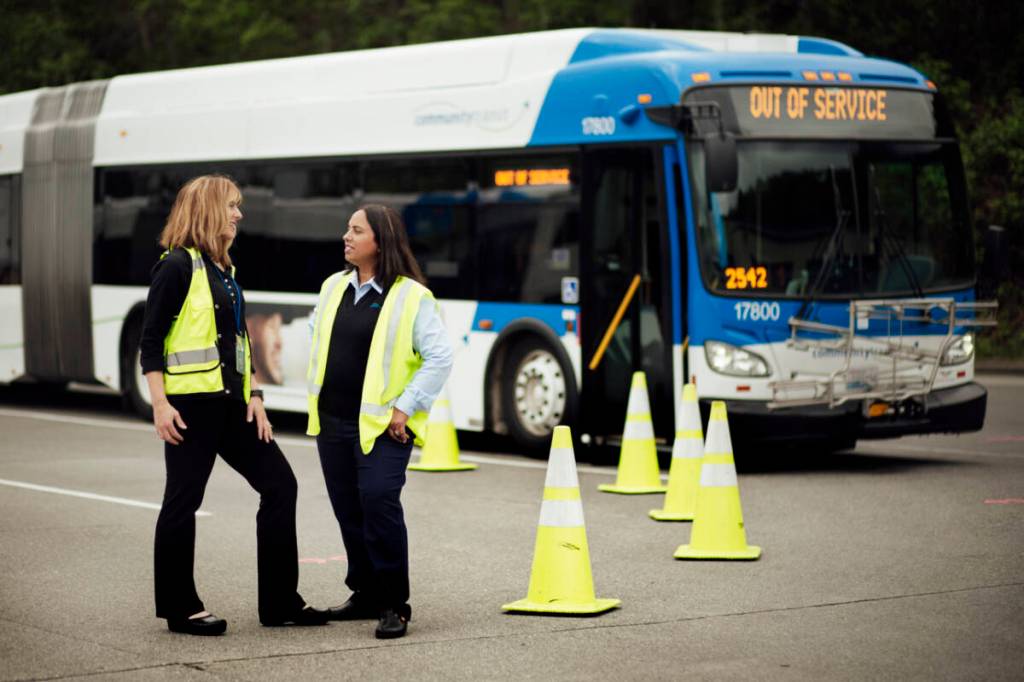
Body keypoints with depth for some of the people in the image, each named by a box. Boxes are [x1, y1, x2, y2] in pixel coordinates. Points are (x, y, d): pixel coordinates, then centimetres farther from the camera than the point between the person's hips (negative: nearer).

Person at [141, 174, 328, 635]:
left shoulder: (224, 269, 16)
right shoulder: (178, 266, -9)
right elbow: (151, 342, -12)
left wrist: (253, 395, 11)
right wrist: (160, 404, -18)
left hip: (230, 403, 9)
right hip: (192, 403, -9)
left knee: (279, 484, 6)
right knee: (183, 500, -1)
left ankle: (280, 602, 11)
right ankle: (179, 609, 9)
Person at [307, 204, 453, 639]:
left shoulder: (411, 297, -8)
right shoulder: (333, 287, 10)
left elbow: (440, 357, -10)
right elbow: (318, 345, 23)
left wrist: (406, 407, -13)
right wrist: (316, 397, 16)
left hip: (381, 423, -6)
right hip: (332, 422, 6)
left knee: (378, 502, -17)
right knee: (349, 510, 10)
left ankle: (394, 604, -8)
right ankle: (366, 595, 23)